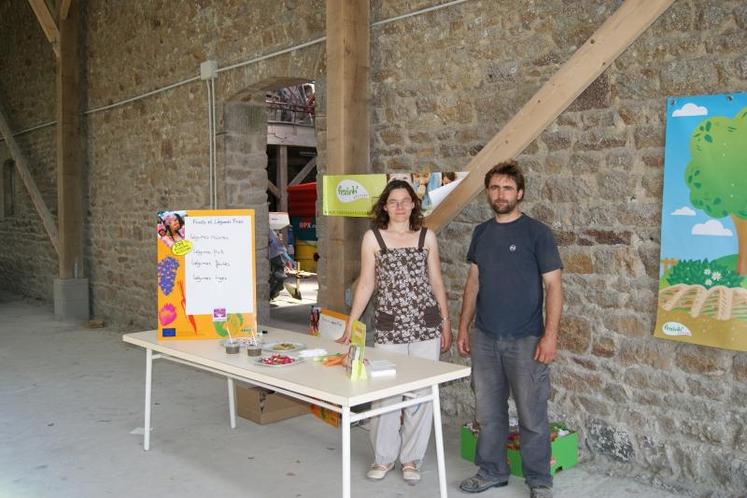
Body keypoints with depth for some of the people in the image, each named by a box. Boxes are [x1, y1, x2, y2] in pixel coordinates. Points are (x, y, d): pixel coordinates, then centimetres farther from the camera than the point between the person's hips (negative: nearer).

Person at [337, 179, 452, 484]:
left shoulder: (427, 237, 6)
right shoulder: (372, 238, 2)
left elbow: (436, 282, 11)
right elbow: (366, 284, 4)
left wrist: (445, 322, 11)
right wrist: (349, 326, 2)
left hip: (425, 325, 1)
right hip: (389, 327, -1)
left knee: (422, 393, 5)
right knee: (386, 393, 2)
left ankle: (411, 458, 22)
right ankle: (384, 456, 23)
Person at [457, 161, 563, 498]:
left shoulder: (536, 232, -6)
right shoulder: (481, 232, 9)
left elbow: (553, 285, -7)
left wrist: (550, 335, -14)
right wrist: (463, 327, 11)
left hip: (525, 340, -4)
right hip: (484, 339, 5)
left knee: (532, 415, 3)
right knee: (489, 412, 13)